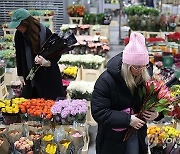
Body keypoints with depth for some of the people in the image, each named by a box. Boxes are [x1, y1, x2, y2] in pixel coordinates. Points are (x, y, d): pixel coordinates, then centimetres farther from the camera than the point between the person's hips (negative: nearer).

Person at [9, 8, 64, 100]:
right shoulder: (19, 34, -4)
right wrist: (20, 75, 7)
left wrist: (48, 62, -27)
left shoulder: (45, 32, -14)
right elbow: (19, 56, 7)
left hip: (49, 75, -3)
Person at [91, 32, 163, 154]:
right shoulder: (106, 80, -24)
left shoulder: (145, 77, -9)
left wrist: (156, 113, -18)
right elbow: (98, 112, -25)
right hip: (112, 138, -4)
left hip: (136, 134, 4)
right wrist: (127, 119, -29)